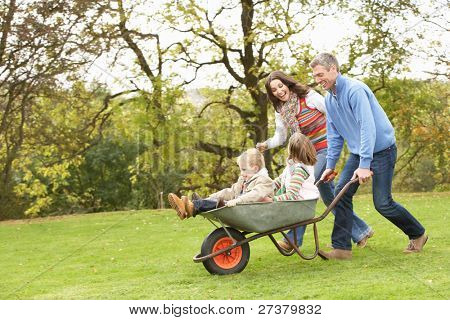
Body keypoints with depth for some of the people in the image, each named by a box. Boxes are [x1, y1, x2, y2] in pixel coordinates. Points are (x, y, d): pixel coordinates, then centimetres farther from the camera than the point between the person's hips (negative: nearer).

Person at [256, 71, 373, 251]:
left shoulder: (309, 97, -13)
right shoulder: (280, 111, 5)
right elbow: (280, 137, 8)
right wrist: (267, 145, -11)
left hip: (326, 148, -8)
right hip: (310, 153, 8)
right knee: (328, 196, 11)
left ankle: (295, 238, -7)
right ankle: (360, 232, 23)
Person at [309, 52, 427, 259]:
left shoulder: (355, 90, -22)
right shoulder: (329, 99, 5)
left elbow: (368, 127, -28)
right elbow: (334, 134, 13)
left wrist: (364, 165, -30)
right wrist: (330, 165, 9)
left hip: (381, 150, -8)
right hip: (358, 152, 8)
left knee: (382, 203, -6)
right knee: (342, 193, -5)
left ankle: (417, 235, 17)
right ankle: (341, 248, -3)